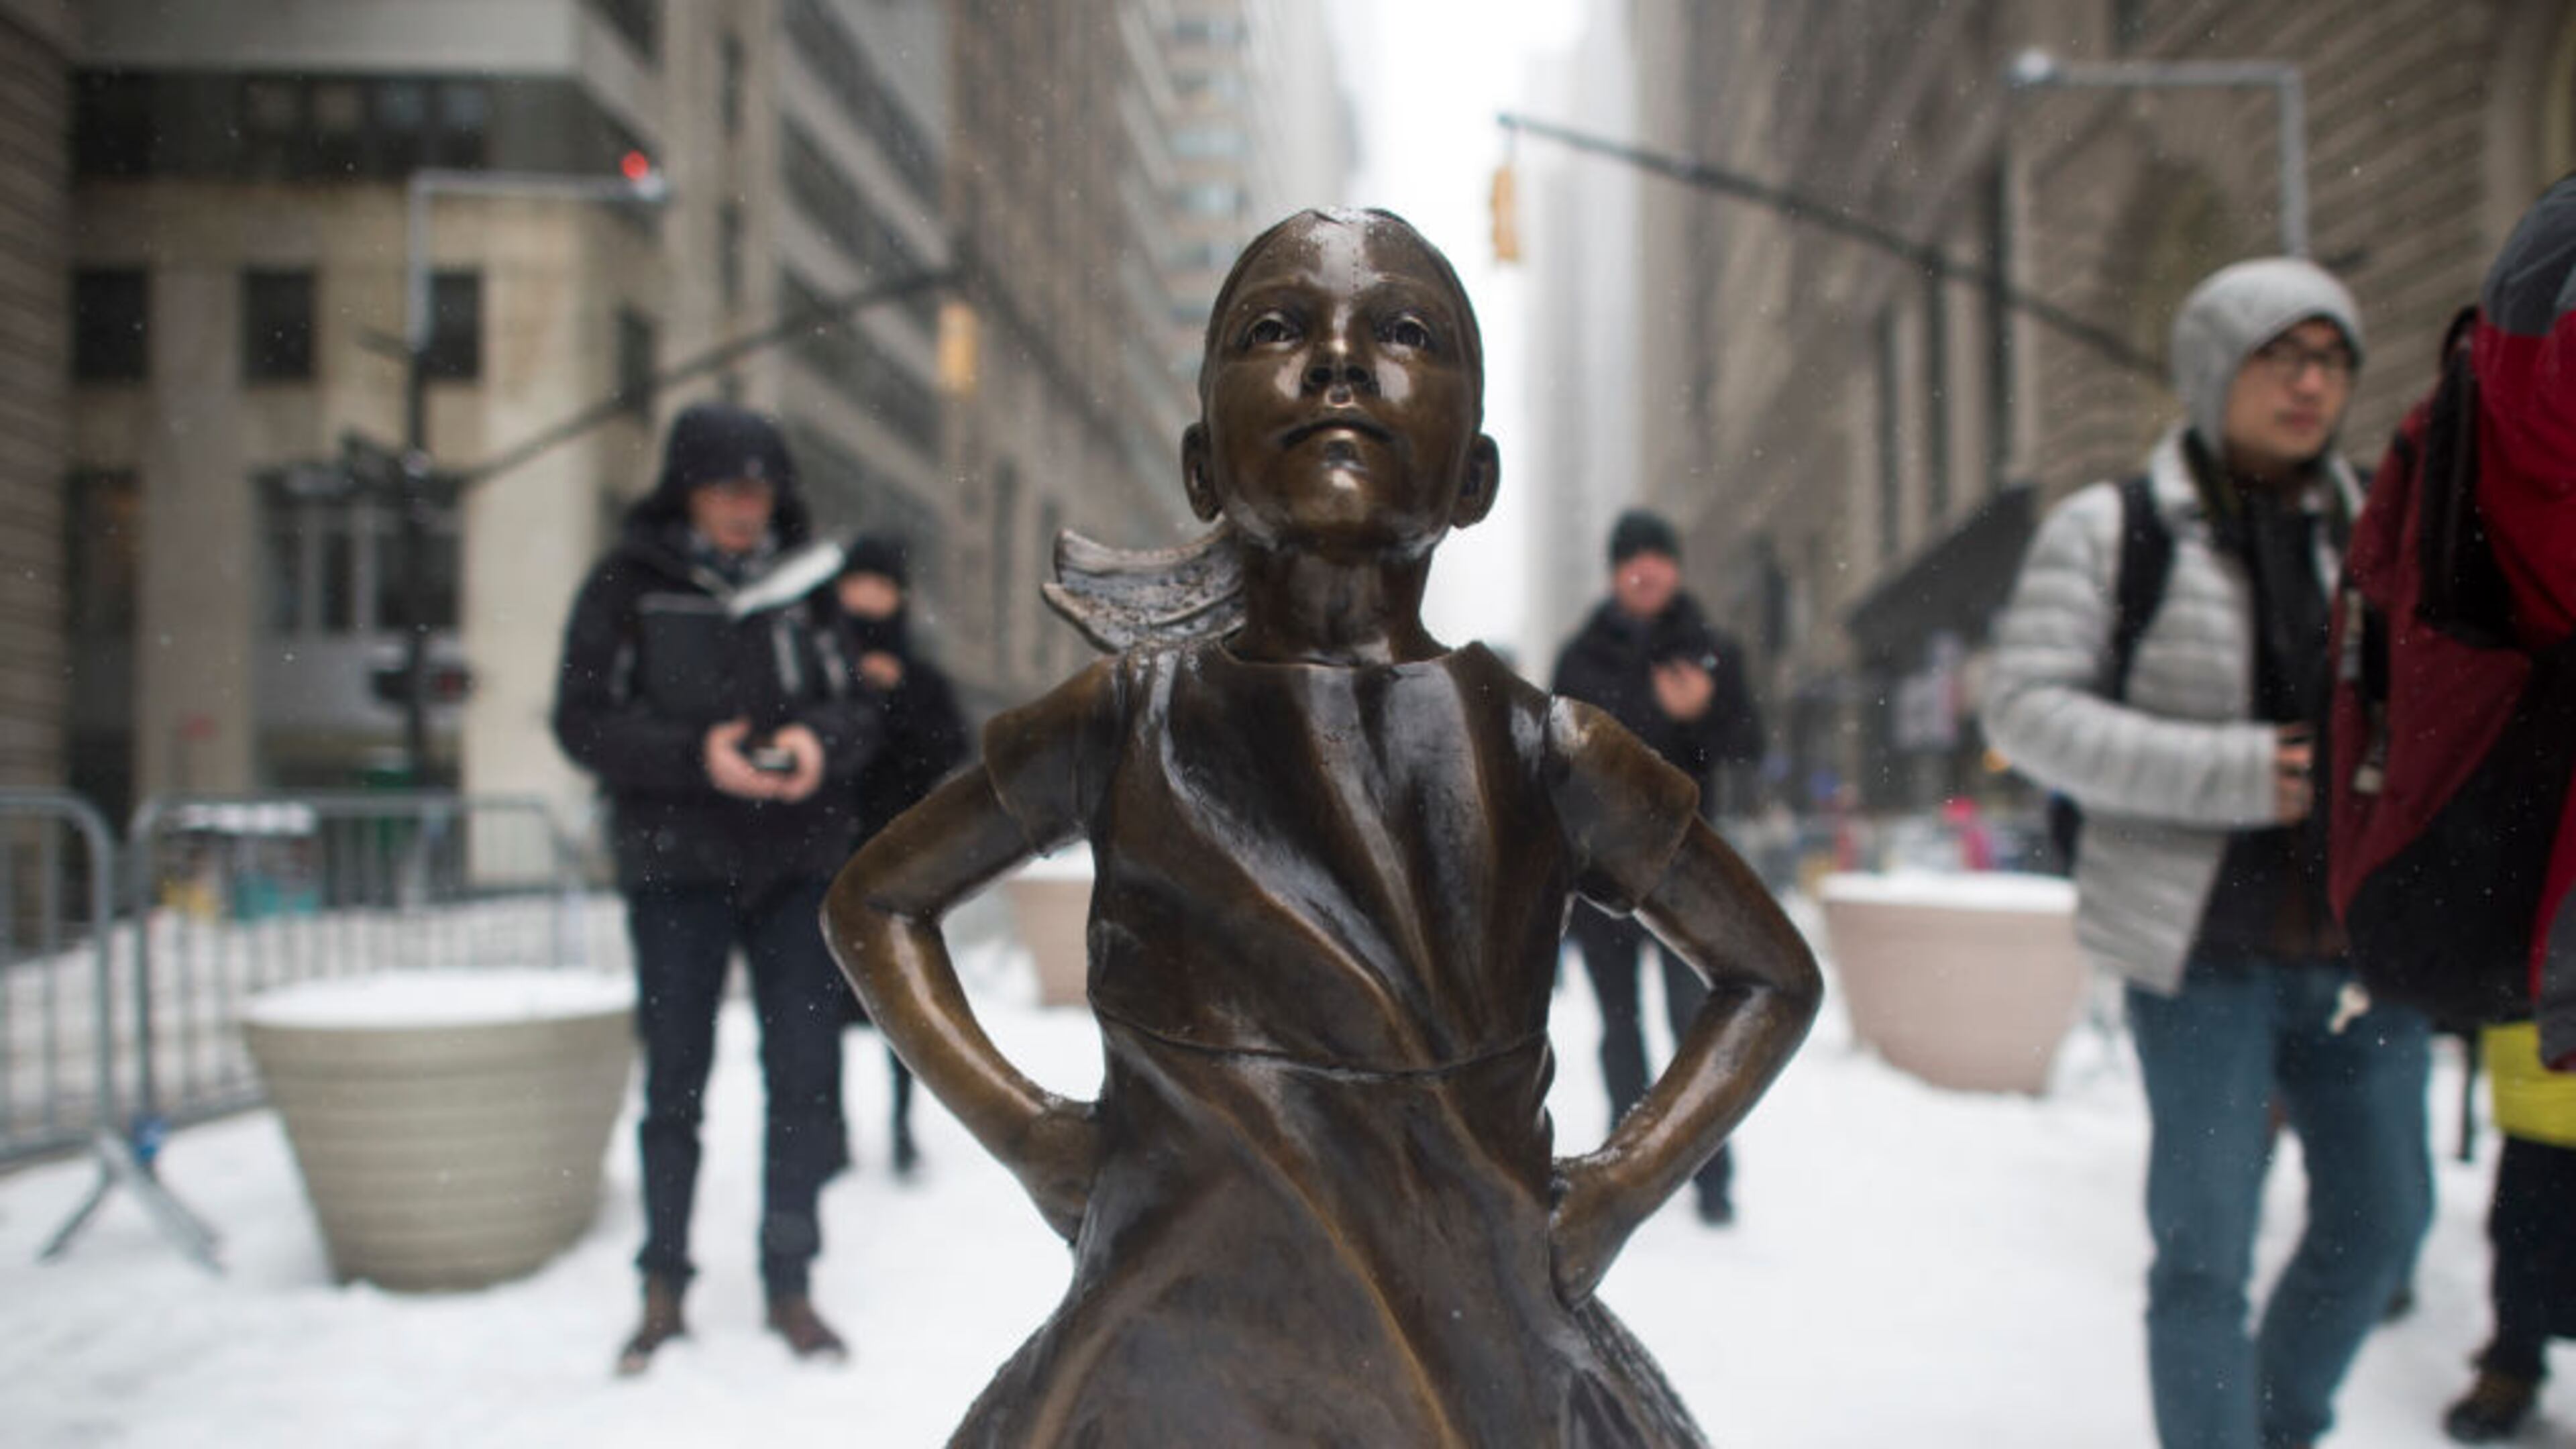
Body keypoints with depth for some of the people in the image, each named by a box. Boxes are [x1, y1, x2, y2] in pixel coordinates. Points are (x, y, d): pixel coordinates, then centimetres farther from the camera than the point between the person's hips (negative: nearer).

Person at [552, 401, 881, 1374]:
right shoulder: (629, 584, 1)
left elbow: (869, 702, 8)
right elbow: (583, 720, -4)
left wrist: (822, 738, -14)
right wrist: (695, 756, -17)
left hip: (802, 865, 2)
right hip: (675, 867, -2)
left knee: (805, 1077, 4)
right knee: (674, 1082, 5)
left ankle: (790, 1285, 18)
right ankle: (663, 1290, 20)